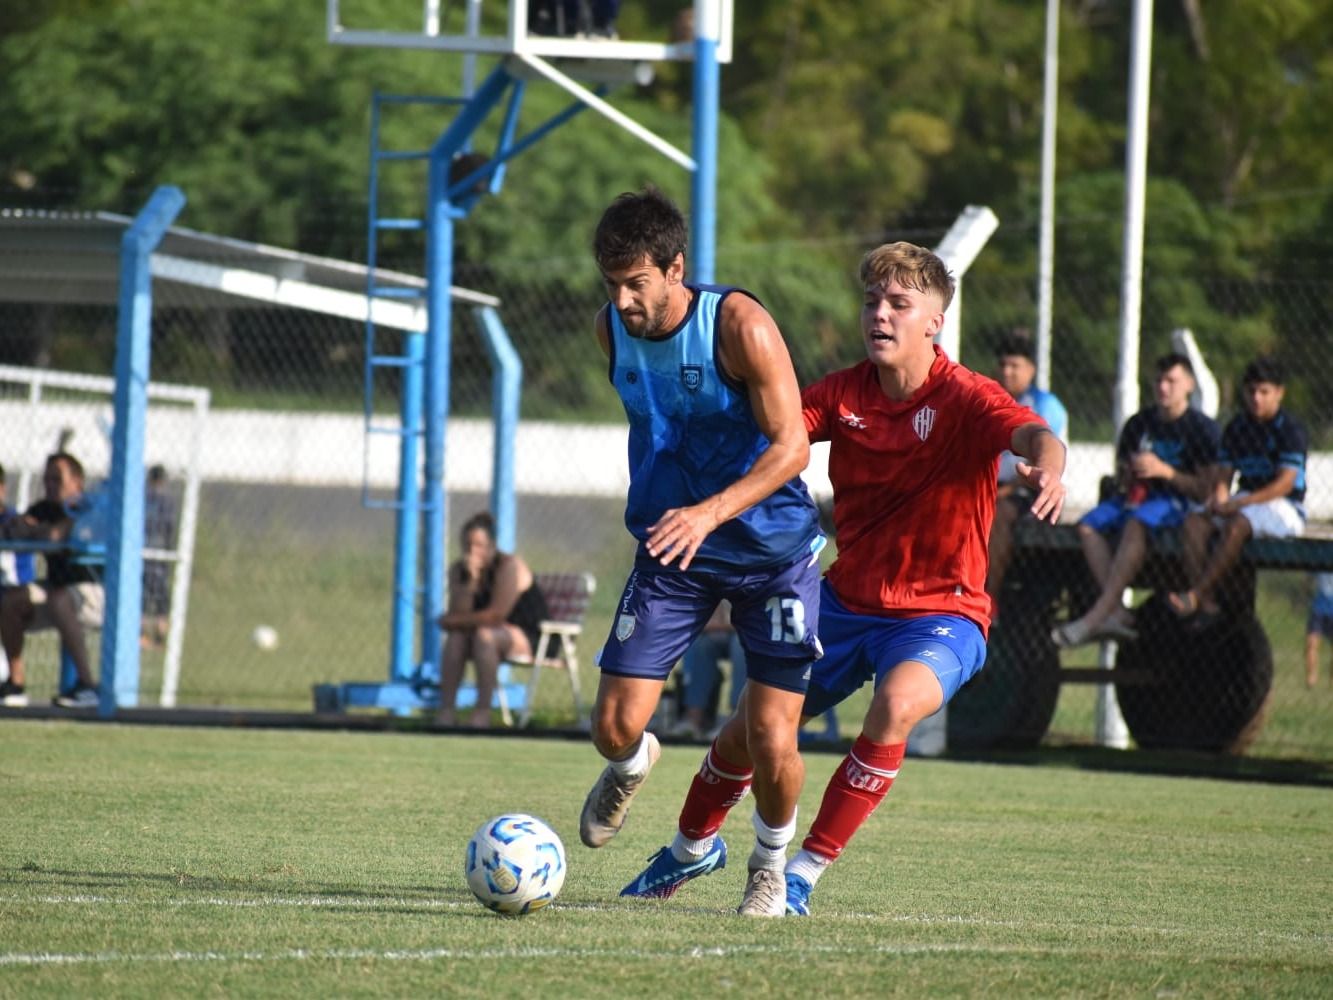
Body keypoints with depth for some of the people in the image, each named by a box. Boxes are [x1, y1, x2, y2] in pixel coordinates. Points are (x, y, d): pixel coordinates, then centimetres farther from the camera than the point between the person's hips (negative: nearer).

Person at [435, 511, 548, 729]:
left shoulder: (510, 566, -18)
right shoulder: (459, 569, 1)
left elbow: (496, 615, -23)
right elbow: (458, 613, -11)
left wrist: (454, 621, -16)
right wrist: (470, 580, -25)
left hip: (526, 637, -6)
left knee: (484, 634, -34)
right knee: (455, 637, -23)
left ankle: (482, 711, -36)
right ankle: (446, 709, -27)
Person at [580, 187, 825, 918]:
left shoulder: (740, 325, -21)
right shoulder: (611, 330, -4)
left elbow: (791, 447, -23)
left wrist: (711, 512, -36)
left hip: (772, 549, -4)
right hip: (670, 551, 4)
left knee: (770, 742, -9)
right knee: (615, 725, -8)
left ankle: (770, 864, 22)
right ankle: (631, 767, 32)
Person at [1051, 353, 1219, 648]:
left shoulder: (1202, 427, -2)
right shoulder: (1139, 423, 15)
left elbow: (1203, 488, -8)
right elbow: (1121, 473, 21)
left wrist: (1164, 471, -17)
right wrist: (1128, 475, -2)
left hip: (1175, 500, -7)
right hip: (1135, 496, 7)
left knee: (1136, 525, -37)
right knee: (1088, 525, -20)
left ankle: (1095, 617, -44)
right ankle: (1117, 611, -31)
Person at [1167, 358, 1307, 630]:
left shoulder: (1290, 430, -8)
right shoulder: (1236, 428, 13)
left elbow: (1285, 483, -17)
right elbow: (1223, 476, 13)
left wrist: (1240, 504, -24)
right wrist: (1218, 498, -12)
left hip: (1284, 509, -7)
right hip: (1247, 501, 7)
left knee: (1237, 525, -37)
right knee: (1194, 522, -19)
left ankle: (1194, 595, -37)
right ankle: (1206, 604, -32)